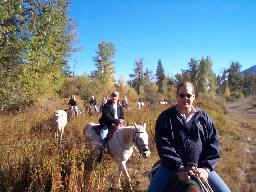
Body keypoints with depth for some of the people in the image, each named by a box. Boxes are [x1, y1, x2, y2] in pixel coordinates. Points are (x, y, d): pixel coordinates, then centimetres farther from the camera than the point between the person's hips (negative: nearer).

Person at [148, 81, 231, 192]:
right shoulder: (166, 117, -2)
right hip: (172, 165, -2)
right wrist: (178, 168, -20)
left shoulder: (204, 118, 6)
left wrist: (206, 168, -12)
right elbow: (163, 145, -12)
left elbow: (213, 144, 2)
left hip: (199, 166, 2)